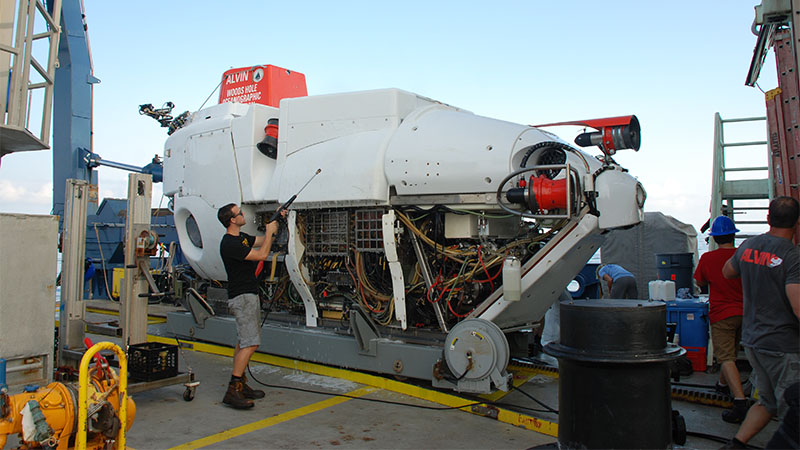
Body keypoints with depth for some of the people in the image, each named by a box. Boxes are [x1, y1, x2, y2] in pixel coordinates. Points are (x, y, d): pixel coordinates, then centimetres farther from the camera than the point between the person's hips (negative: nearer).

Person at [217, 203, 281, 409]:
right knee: (250, 343, -15)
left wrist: (275, 222, 14)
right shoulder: (229, 244, -20)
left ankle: (240, 384, 20)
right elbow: (262, 254, -21)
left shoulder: (241, 237, 11)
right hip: (242, 297, -11)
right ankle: (232, 391, -14)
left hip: (249, 295, 11)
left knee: (244, 342, 13)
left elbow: (263, 241, 25)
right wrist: (270, 231, -9)